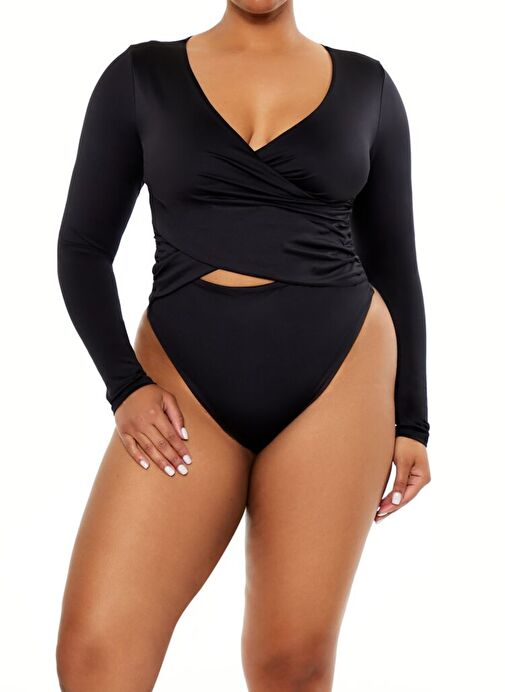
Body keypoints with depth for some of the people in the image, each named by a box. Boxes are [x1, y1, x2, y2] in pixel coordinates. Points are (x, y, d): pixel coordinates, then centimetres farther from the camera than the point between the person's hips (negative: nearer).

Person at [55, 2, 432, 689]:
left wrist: (411, 420, 7)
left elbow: (394, 264, 11)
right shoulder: (142, 75, 6)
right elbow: (84, 246, 5)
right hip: (185, 386, 0)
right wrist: (126, 385, -8)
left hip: (338, 379, 0)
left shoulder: (366, 86, 8)